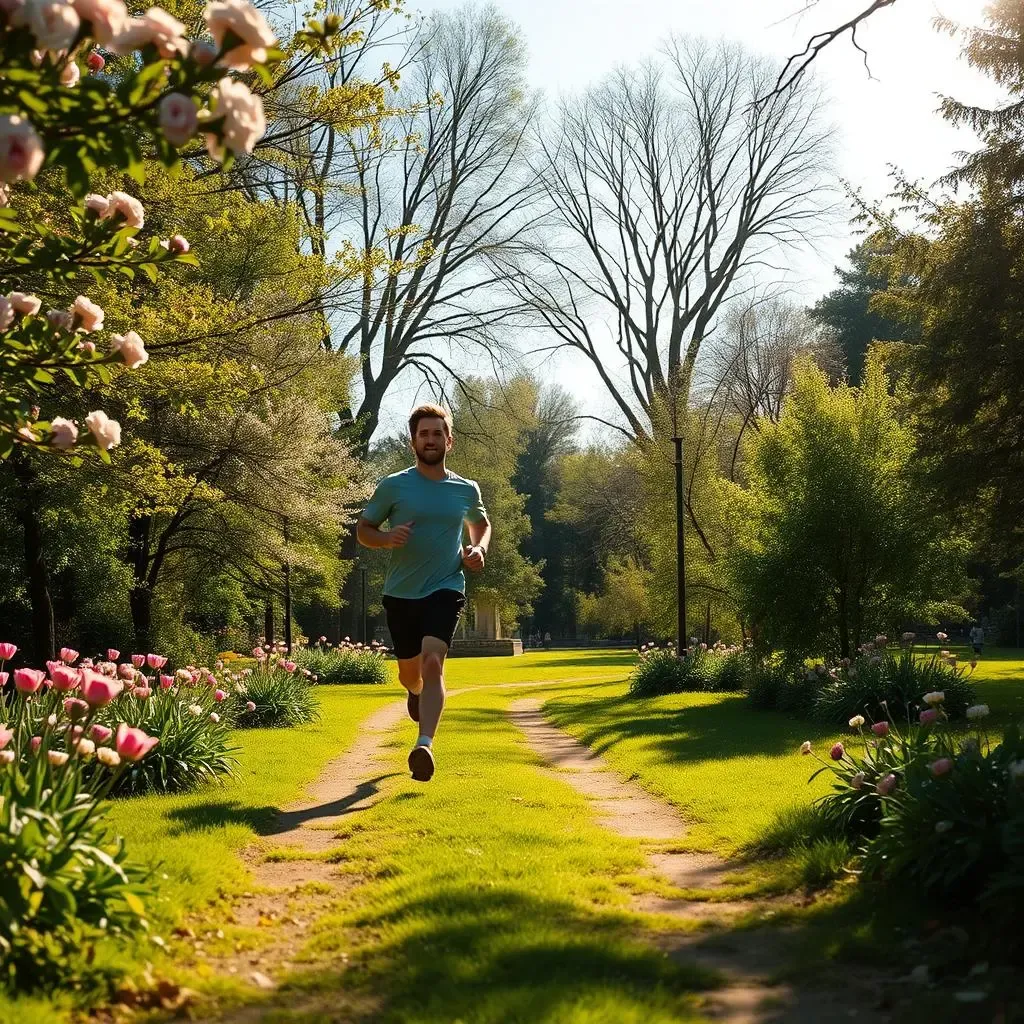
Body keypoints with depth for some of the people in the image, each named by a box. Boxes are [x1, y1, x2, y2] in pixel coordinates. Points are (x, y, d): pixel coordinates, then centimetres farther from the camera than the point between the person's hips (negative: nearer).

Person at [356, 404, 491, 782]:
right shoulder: (393, 486, -3)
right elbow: (362, 529, 5)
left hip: (446, 589, -1)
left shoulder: (467, 490, 4)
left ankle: (425, 746, -33)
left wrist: (479, 548, 2)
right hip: (400, 593, 1)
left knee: (432, 662, -23)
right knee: (409, 671, 16)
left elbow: (481, 524, 24)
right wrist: (387, 537, -17)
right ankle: (416, 693, 55)